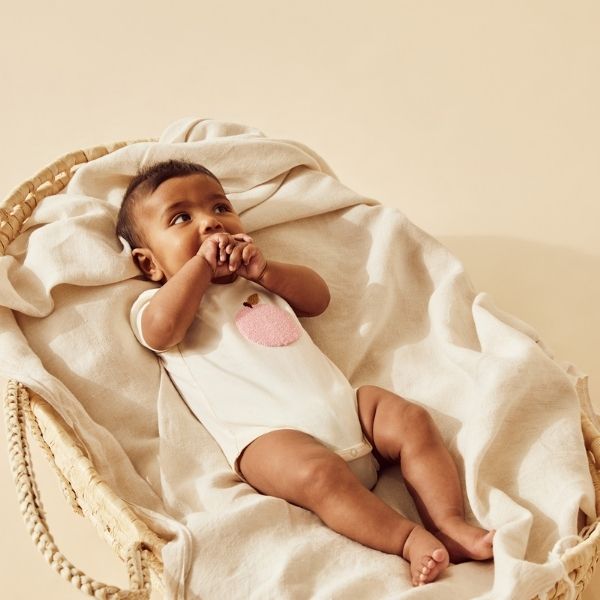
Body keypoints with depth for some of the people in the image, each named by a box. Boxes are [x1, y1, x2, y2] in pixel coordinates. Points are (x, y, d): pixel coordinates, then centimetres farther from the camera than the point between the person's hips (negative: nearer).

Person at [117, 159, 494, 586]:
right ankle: (408, 539, -32)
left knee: (414, 422, -13)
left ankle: (451, 525, -16)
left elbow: (318, 298, 20)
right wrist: (202, 261, -2)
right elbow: (162, 330, -12)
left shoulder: (254, 278, 31)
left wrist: (264, 269, 4)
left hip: (344, 404, 7)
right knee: (318, 473, -34)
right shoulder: (157, 304, 13)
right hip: (269, 434, -6)